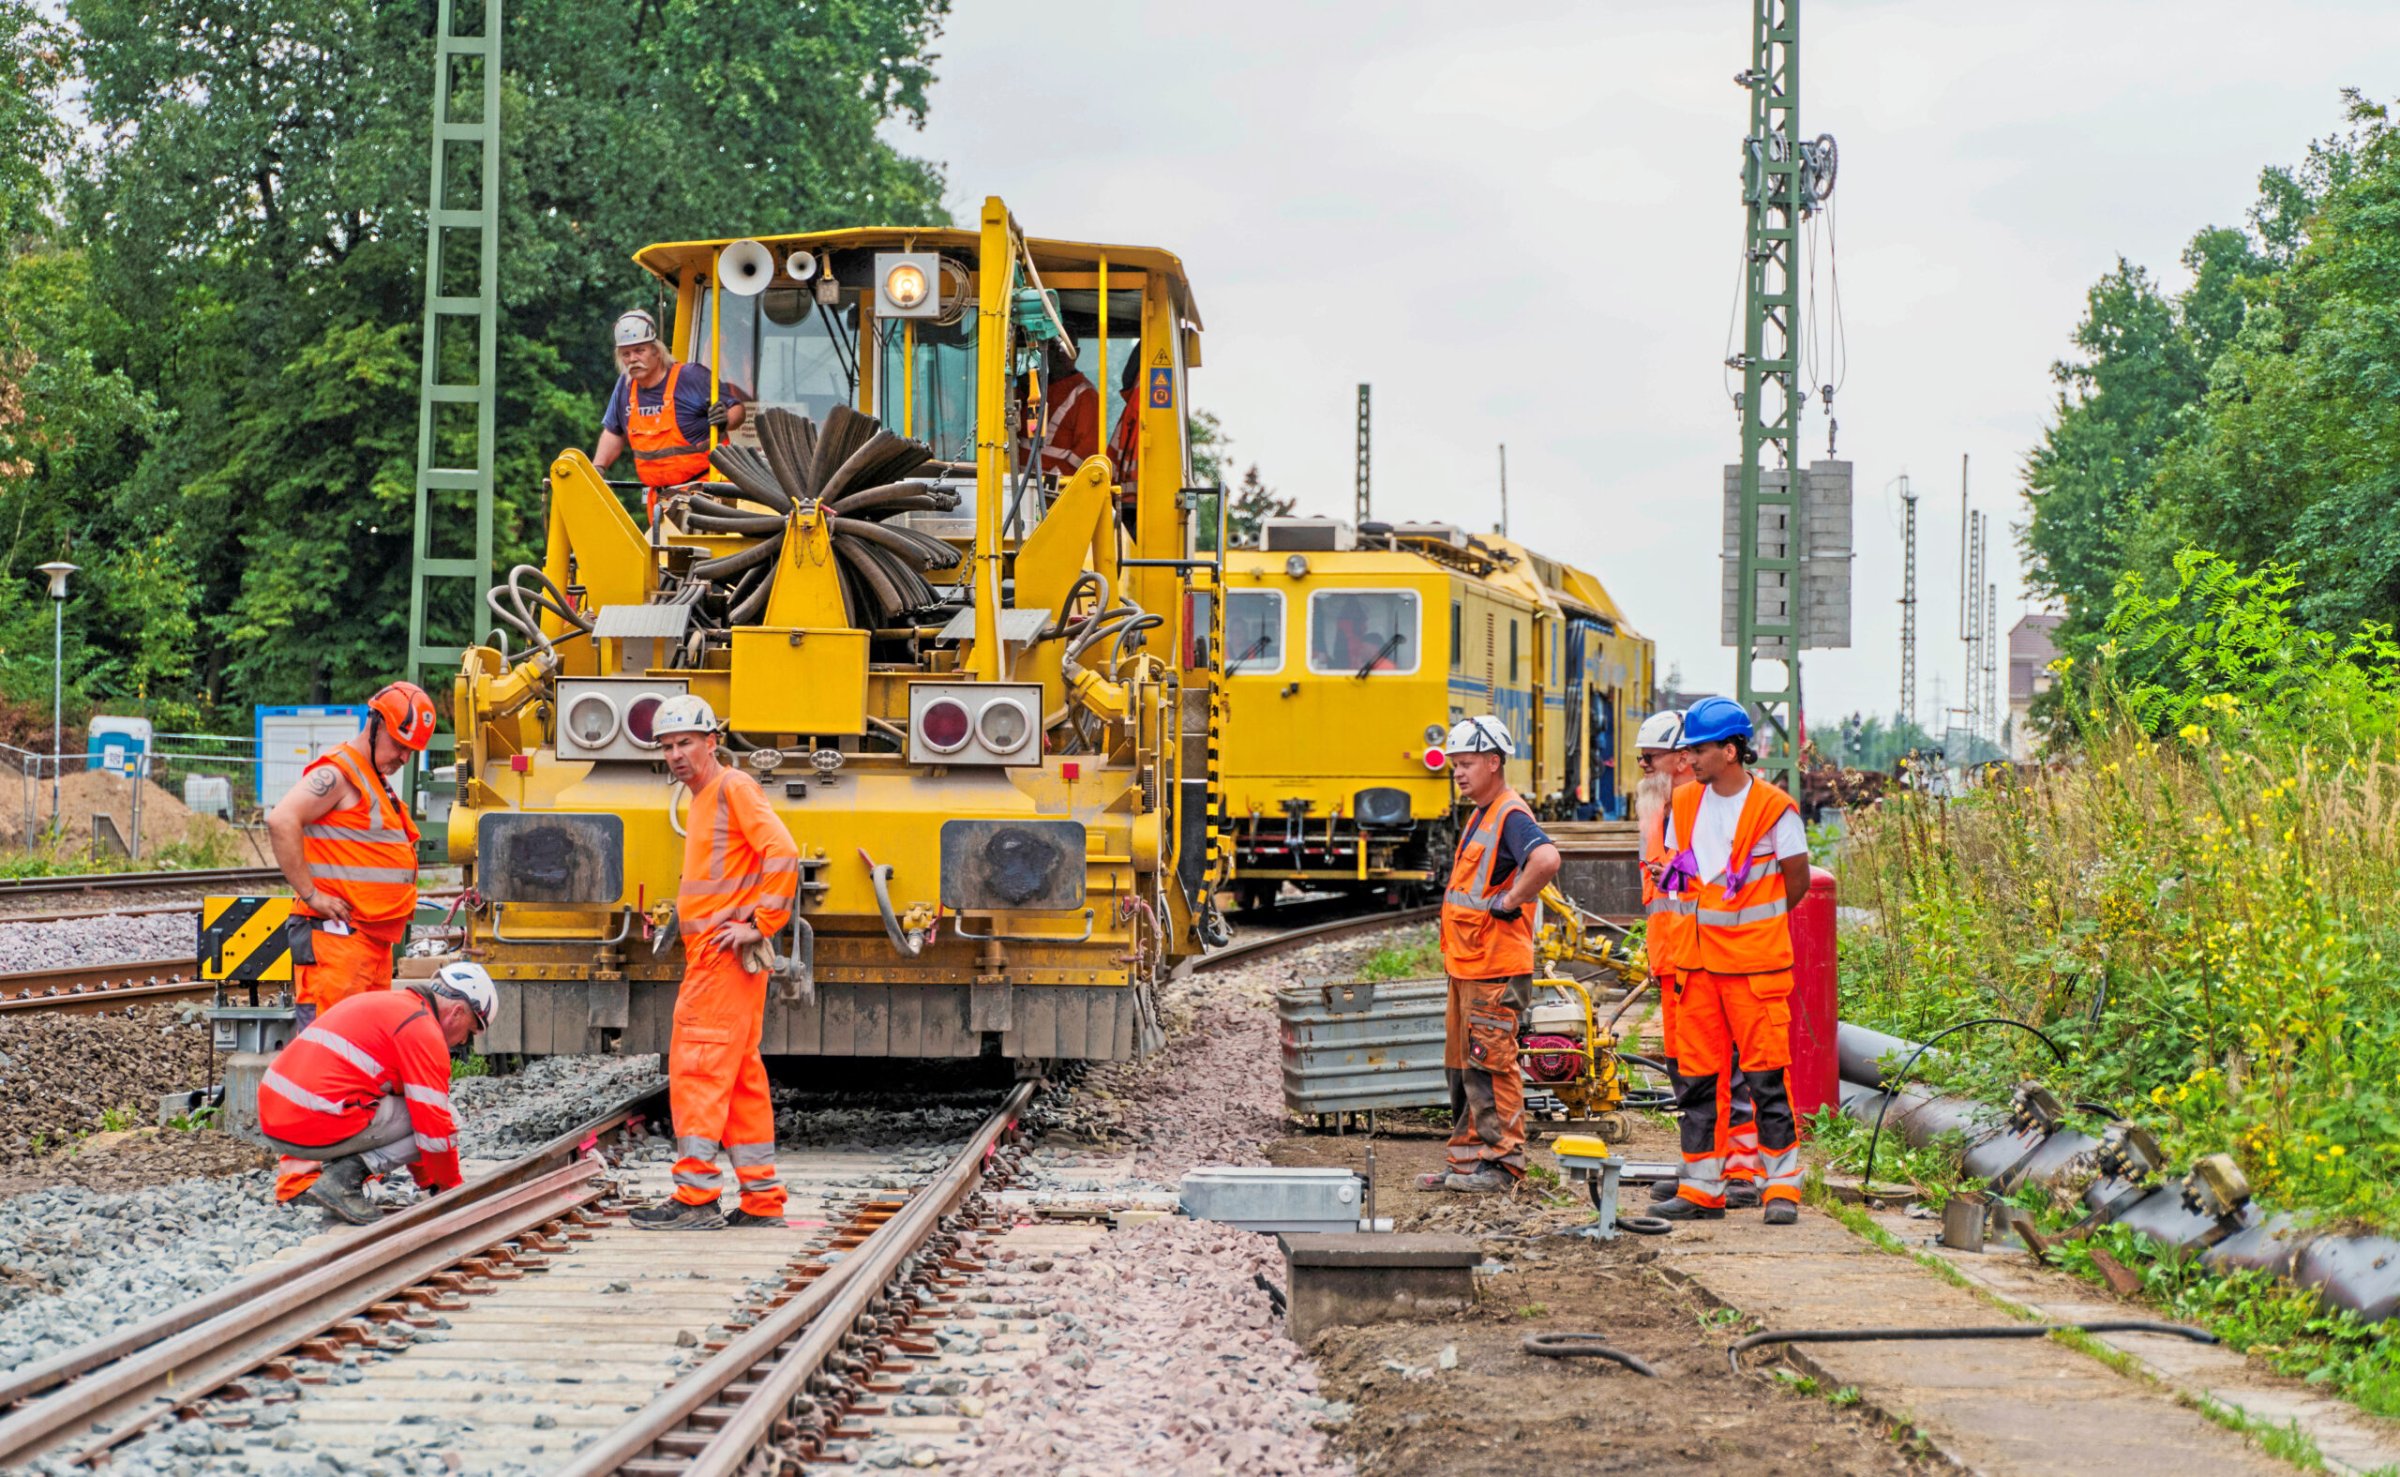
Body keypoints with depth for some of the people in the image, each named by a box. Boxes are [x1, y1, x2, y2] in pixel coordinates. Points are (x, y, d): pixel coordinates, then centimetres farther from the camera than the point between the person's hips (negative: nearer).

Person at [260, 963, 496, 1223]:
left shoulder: (382, 1004, 26)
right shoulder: (423, 1029, -4)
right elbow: (435, 1127, -6)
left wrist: (429, 1182, 37)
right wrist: (452, 1189, 10)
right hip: (316, 1127, -9)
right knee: (446, 1117, 0)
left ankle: (299, 1172, 13)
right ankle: (345, 1177, -8)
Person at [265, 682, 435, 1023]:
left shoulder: (376, 784, 22)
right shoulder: (337, 773, -9)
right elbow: (282, 821, -23)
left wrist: (403, 904, 16)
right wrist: (310, 895, -22)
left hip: (375, 941, 10)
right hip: (337, 935, -10)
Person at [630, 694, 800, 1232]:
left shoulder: (733, 788, -8)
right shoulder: (703, 800, 21)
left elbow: (781, 853, -20)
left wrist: (759, 923, -19)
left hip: (726, 956, -10)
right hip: (709, 958, 10)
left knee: (697, 1069, -11)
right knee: (741, 1078, 11)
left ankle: (696, 1197, -10)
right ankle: (762, 1200, 15)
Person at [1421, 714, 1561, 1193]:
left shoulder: (1511, 816, -14)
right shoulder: (1479, 816, 17)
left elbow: (1546, 859, -34)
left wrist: (1509, 902, -22)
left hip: (1494, 970, -10)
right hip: (1466, 966, 10)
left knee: (1491, 1065, -6)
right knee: (1463, 1066, 13)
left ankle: (1503, 1164, 0)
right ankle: (1467, 1161, 20)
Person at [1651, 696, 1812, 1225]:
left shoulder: (1773, 809, -8)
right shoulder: (1683, 805, 8)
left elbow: (1798, 883, 1)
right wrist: (1706, 924, 12)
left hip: (1756, 963, -5)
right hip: (1698, 962, 6)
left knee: (1767, 1076, -4)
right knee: (1695, 1076, 6)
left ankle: (1782, 1186, 4)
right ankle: (1701, 1188, 12)